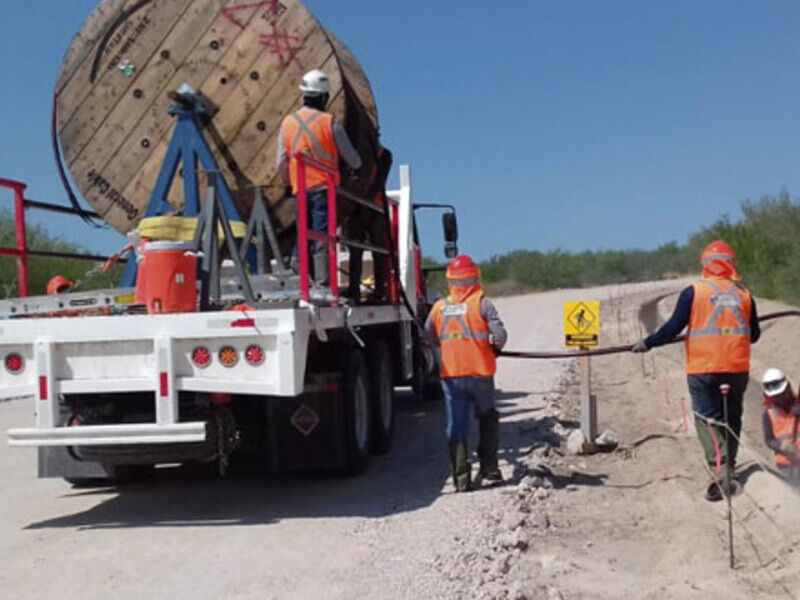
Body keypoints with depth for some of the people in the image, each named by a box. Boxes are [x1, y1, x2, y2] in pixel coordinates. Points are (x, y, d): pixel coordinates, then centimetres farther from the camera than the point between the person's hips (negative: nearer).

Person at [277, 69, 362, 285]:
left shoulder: (288, 123, 8)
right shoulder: (330, 123, -4)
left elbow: (281, 164, 7)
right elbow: (352, 159, 3)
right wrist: (358, 165, 26)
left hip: (299, 190, 4)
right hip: (323, 187, -4)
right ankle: (322, 283, -12)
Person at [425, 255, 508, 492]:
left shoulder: (438, 308, 3)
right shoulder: (482, 304, -7)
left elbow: (431, 337, 14)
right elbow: (500, 335, -12)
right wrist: (495, 348, 8)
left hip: (451, 374, 2)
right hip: (480, 373, -2)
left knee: (456, 425, 6)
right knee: (488, 421, 18)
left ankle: (461, 478, 5)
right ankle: (489, 468, 19)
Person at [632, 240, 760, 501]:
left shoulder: (694, 291, -5)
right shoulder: (744, 294, 7)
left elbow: (674, 326, -8)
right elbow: (754, 334, 14)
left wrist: (648, 343, 3)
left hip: (703, 368, -4)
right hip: (738, 368, 4)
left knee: (707, 419, -1)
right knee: (732, 418, 16)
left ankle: (721, 471, -15)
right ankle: (729, 468, 24)